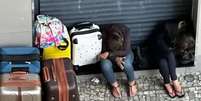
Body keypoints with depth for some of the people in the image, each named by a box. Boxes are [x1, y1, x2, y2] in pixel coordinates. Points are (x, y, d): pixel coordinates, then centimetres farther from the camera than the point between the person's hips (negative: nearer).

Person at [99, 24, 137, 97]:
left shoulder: (125, 31, -29)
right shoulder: (105, 33, -27)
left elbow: (126, 51, -28)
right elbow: (104, 52, -19)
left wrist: (109, 54, -35)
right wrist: (115, 59, -34)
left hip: (124, 54, -1)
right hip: (110, 56, 1)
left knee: (126, 63, -34)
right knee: (105, 65, -31)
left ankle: (132, 83, -6)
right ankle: (115, 85, -6)